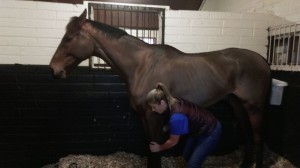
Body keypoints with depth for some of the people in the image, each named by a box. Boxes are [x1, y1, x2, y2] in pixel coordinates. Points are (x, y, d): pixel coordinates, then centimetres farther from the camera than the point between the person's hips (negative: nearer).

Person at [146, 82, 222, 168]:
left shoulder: (176, 117, -36)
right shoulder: (174, 102, -12)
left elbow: (173, 141, -18)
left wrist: (159, 148, -2)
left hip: (211, 132, -8)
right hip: (198, 129, 8)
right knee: (187, 155, 15)